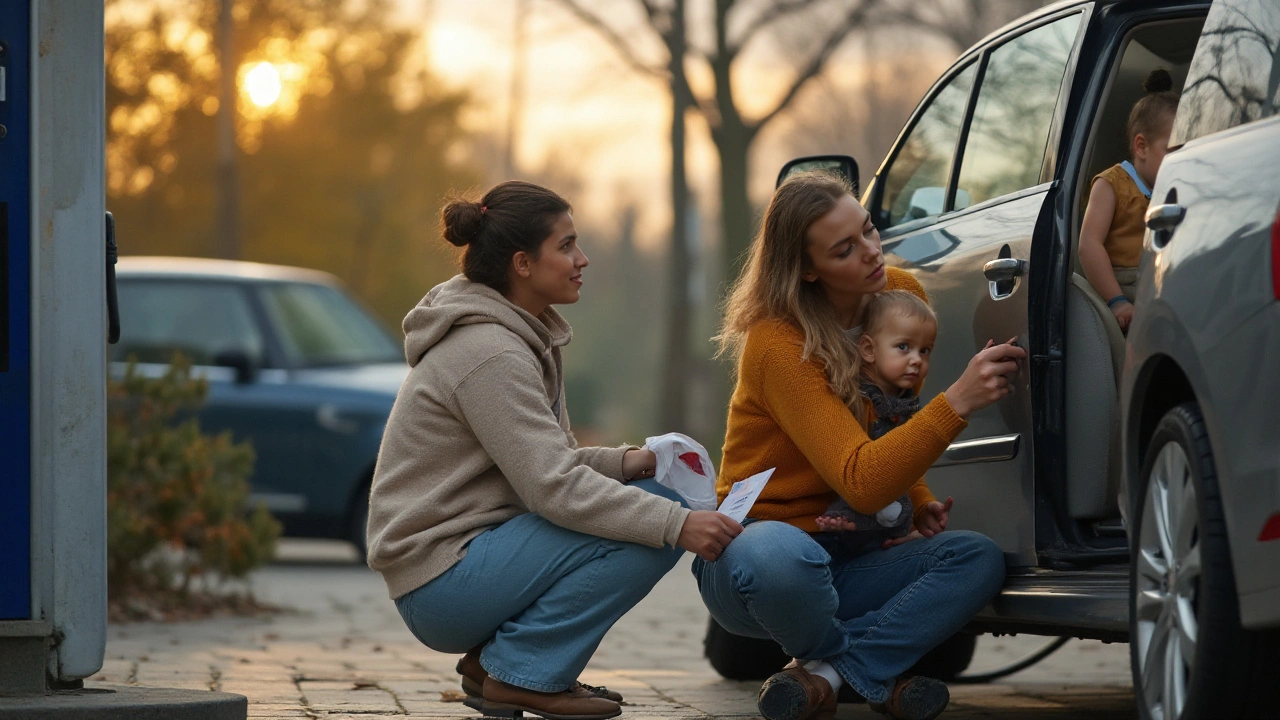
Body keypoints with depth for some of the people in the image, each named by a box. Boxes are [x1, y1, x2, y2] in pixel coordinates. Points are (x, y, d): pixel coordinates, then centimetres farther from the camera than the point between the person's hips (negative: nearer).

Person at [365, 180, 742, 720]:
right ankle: (523, 674, -7)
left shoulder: (521, 336, 13)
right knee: (647, 533, -19)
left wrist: (626, 462, -3)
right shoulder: (487, 353, -19)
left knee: (653, 494, 4)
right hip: (441, 586, -10)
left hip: (477, 544, 10)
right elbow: (555, 488, -24)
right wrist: (676, 525, -26)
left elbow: (543, 463, 15)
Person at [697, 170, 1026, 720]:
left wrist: (917, 498, 0)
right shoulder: (778, 344, -23)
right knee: (780, 555, -42)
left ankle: (826, 673, -18)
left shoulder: (902, 294, -1)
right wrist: (958, 402, -41)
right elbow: (861, 483, -31)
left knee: (978, 559, -19)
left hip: (844, 559, 7)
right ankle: (874, 675, -13)